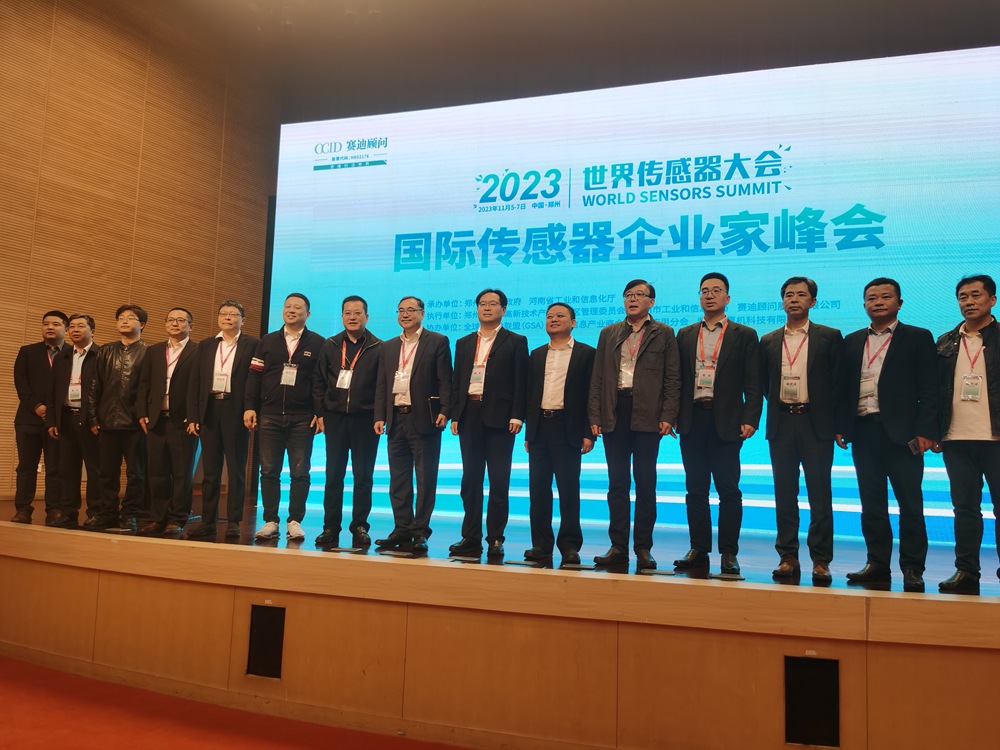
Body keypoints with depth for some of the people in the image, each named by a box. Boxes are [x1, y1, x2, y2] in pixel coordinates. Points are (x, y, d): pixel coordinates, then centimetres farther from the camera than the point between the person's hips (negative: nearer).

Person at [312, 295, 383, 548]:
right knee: (333, 475, 5)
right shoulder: (330, 346, 10)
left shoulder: (378, 348, 1)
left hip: (365, 420, -2)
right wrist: (320, 413, 3)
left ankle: (359, 527, 12)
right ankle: (331, 527, 11)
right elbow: (319, 382, 10)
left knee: (363, 476, 3)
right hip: (335, 418, 3)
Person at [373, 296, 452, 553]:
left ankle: (420, 532, 6)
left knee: (425, 479, -1)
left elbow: (445, 380, -4)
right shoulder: (388, 347, 17)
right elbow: (381, 385, 15)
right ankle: (402, 530, 16)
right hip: (396, 420, 5)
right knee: (398, 480, 8)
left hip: (424, 419, -5)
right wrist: (380, 416, 5)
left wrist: (444, 411, -15)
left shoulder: (437, 342, 2)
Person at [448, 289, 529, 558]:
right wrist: (454, 416, 6)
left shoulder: (516, 342, 4)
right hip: (469, 415, 4)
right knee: (470, 480, 7)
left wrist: (517, 416, -11)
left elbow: (521, 383, -2)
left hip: (499, 417, -4)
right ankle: (471, 537, 13)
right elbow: (457, 382, 14)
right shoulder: (464, 343, 17)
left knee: (498, 481, -1)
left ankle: (495, 539, 6)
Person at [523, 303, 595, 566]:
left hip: (567, 428, -4)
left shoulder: (586, 353, 2)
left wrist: (588, 433, -9)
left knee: (568, 490, -1)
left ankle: (570, 546, 7)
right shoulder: (537, 355, 16)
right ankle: (541, 544, 13)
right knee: (538, 489, 6)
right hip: (539, 428, 5)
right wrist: (528, 431, 10)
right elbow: (530, 393, 16)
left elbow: (591, 394, -2)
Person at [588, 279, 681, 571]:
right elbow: (597, 377, 11)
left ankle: (644, 549, 9)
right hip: (614, 414, 3)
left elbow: (672, 379, 2)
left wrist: (668, 416, -9)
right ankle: (618, 546, 12)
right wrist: (595, 416, 2)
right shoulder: (609, 333, 14)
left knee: (645, 483, 2)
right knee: (617, 483, 6)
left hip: (647, 415, -2)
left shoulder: (663, 334, 7)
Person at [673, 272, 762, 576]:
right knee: (696, 489, 7)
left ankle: (729, 553, 8)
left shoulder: (744, 335, 5)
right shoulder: (685, 335, 14)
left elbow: (753, 384, 0)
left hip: (726, 421, -3)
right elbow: (678, 378, 10)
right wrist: (673, 415, 2)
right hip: (693, 420, 3)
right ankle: (699, 550, 15)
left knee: (728, 490, 0)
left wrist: (750, 420, -10)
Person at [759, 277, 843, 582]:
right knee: (784, 494, 6)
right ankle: (788, 556, 13)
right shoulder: (769, 341, 12)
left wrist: (836, 422, -4)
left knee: (820, 494, 0)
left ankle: (821, 560, 7)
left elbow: (837, 381, 1)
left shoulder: (830, 337, 3)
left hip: (816, 422, -3)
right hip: (781, 423, 3)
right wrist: (778, 406, 6)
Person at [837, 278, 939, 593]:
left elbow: (929, 389, -3)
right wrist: (841, 426, 3)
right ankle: (878, 565, 15)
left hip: (901, 432, -4)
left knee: (910, 505, 1)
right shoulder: (852, 341, 15)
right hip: (863, 431, 4)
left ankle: (912, 570, 9)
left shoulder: (918, 338, 4)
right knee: (871, 505, 8)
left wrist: (925, 430, -12)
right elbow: (844, 387, 13)